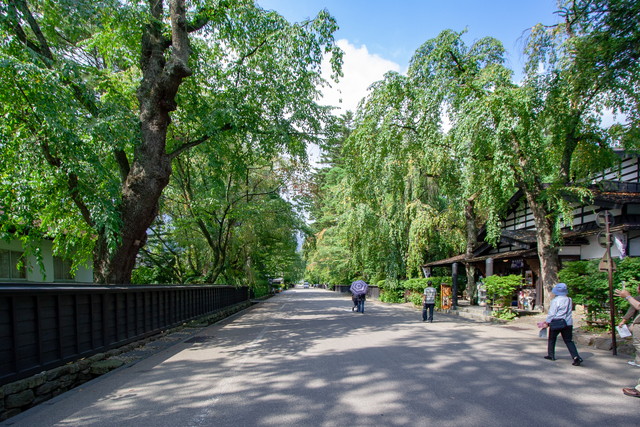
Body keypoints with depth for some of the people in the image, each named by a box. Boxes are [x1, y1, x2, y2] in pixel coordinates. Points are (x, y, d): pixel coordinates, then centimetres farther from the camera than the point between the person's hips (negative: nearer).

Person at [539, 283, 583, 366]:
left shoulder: (555, 301, -12)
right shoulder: (569, 300, 6)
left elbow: (552, 313, -13)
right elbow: (567, 311, 16)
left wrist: (547, 323, -4)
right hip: (568, 323, 4)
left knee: (552, 339, 13)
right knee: (569, 341, 5)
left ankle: (551, 355, 20)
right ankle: (576, 357, -10)